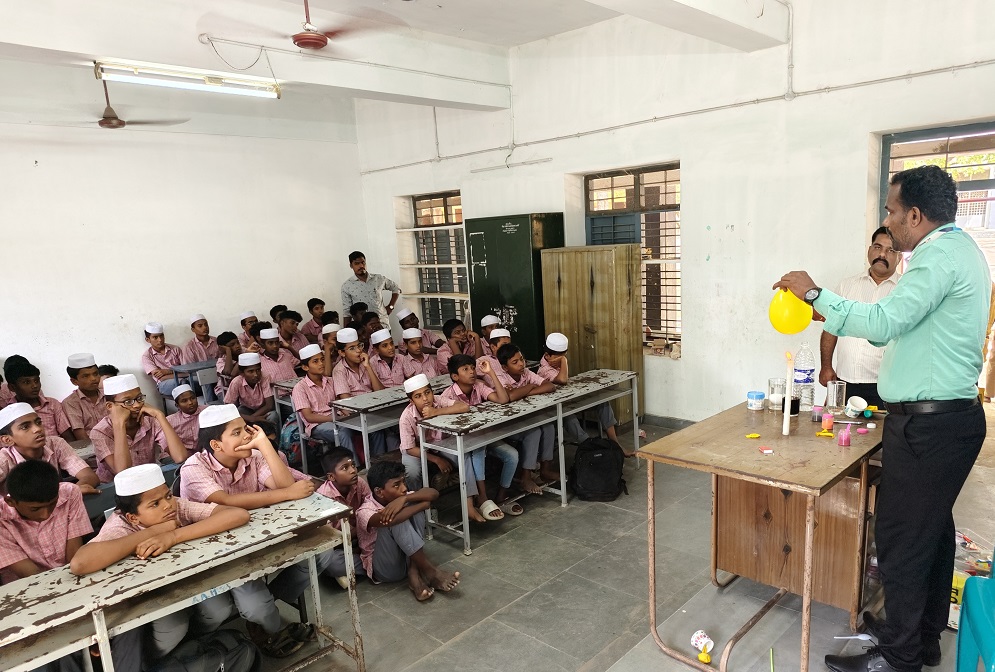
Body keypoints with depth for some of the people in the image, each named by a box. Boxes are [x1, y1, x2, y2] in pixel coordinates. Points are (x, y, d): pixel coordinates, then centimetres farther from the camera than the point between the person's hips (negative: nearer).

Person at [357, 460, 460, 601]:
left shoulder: (399, 499, -1)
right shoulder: (365, 511, -20)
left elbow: (434, 494, -12)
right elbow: (388, 520, -42)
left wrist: (405, 498, -31)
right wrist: (424, 504, -27)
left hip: (408, 559, 6)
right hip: (385, 569, -6)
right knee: (395, 519, -31)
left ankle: (414, 573, -20)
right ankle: (430, 571, -23)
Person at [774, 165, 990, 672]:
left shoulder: (941, 255, -18)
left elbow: (883, 323, -27)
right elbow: (902, 327, 18)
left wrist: (816, 294, -17)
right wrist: (827, 311, 14)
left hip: (925, 425, -11)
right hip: (951, 417, 11)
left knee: (902, 539, 0)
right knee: (933, 530, 19)